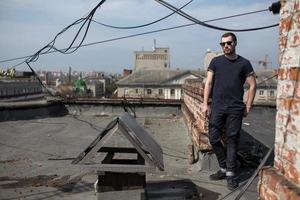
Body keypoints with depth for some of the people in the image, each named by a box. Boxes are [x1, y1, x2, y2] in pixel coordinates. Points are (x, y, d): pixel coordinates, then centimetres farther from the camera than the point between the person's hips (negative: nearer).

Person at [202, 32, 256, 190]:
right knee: (214, 139, 3)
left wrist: (248, 106, 2)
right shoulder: (216, 61, 8)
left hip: (235, 110, -2)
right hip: (217, 108, 2)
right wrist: (205, 104, -1)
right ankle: (224, 168, 21)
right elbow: (208, 83, 6)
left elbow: (252, 85, 7)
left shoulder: (244, 63, 4)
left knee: (232, 141, 3)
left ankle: (230, 174, 13)